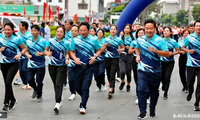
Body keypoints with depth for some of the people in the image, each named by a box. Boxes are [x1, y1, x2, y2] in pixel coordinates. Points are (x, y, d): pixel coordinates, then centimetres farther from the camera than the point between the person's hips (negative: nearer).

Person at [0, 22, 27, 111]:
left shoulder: (17, 39, -4)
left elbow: (24, 48, 4)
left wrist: (19, 55, -13)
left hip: (14, 63, -4)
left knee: (8, 82, -17)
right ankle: (12, 100, 31)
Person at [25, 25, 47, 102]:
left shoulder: (43, 41, -7)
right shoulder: (28, 41, 4)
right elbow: (26, 50, 13)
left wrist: (41, 53, -23)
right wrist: (27, 55, -9)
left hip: (40, 65, -3)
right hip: (31, 65, 3)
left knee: (39, 81, 3)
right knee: (29, 80, -3)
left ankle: (39, 95, 25)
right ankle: (35, 89, 30)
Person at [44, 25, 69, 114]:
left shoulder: (66, 43, -2)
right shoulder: (50, 41, 1)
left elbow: (67, 53, 6)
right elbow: (46, 50, 10)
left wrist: (67, 59, -14)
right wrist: (47, 53, -12)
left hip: (62, 66, -3)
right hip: (52, 65, 3)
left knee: (59, 84, -13)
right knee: (55, 84, 14)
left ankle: (57, 103, -17)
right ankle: (59, 99, 33)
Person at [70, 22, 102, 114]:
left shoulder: (93, 40, 1)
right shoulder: (75, 40, 2)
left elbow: (99, 50, 11)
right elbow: (71, 51, 8)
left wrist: (95, 57, -7)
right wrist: (75, 58, -10)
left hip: (88, 67, -2)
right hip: (78, 67, 2)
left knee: (85, 87, -8)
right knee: (77, 87, 11)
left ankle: (83, 106, 0)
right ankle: (84, 98, 41)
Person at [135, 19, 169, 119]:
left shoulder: (160, 40, -7)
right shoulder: (140, 40, 4)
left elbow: (167, 54, -13)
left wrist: (155, 50, -26)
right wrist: (138, 56, 5)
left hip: (155, 71, -1)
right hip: (142, 70, 1)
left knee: (154, 92, 13)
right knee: (142, 89, -14)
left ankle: (152, 110, 33)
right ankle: (142, 112, -7)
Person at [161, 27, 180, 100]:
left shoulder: (173, 42, -3)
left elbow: (177, 51, 3)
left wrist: (172, 53, -14)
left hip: (170, 62, -2)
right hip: (162, 61, 2)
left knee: (167, 77, -7)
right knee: (162, 76, 8)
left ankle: (165, 94, 5)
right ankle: (164, 84, 45)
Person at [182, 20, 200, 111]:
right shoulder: (190, 37, -3)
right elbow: (183, 47, 7)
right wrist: (188, 51, -12)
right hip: (191, 64, 1)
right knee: (190, 82, 14)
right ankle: (190, 93, 48)